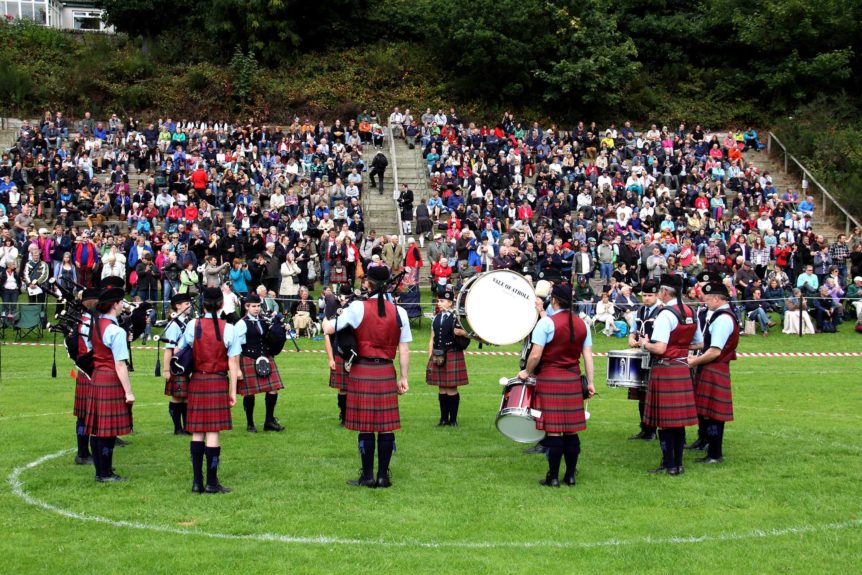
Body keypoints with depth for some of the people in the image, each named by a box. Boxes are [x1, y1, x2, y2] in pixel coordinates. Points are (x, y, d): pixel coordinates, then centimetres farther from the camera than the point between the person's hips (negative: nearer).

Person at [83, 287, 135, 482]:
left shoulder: (95, 325, 9)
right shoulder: (116, 331, -17)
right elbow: (120, 365, -18)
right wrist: (128, 392, -15)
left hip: (96, 379, 9)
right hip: (111, 382, -9)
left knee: (97, 428, 12)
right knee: (109, 429, -2)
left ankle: (100, 471, 20)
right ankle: (105, 473, 2)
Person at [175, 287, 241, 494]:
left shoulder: (192, 326, -2)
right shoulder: (228, 329, -7)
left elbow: (178, 352, 5)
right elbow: (233, 363, -6)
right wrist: (233, 391, -1)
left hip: (196, 382, 3)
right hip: (219, 382, -2)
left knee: (197, 433, 9)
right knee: (213, 433, -1)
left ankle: (197, 481, 11)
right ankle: (212, 482, 0)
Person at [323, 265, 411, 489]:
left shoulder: (358, 308, -9)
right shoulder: (399, 312, 0)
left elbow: (329, 330, -4)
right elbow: (404, 350, 2)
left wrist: (326, 320, 18)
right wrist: (404, 378, 10)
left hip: (362, 373, -2)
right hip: (387, 373, 2)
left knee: (365, 426, 3)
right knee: (386, 425, 7)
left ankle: (368, 476, 6)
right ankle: (383, 475, 11)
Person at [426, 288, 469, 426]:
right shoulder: (436, 319, 11)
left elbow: (468, 334, 0)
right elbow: (432, 340, 14)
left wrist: (460, 332, -22)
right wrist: (430, 359, 9)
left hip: (452, 356, -5)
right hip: (437, 356, 5)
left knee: (452, 388, -1)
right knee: (442, 389, 8)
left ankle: (453, 419, 7)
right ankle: (444, 418, 16)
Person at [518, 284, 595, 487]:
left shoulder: (546, 322, -10)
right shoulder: (581, 323, 7)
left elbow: (535, 355, -14)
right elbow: (588, 356, 5)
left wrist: (527, 372, 3)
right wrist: (590, 382, 10)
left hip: (550, 380, -5)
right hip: (573, 381, 5)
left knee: (553, 430, -2)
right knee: (571, 430, 10)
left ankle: (553, 477, 3)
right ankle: (570, 475, 15)